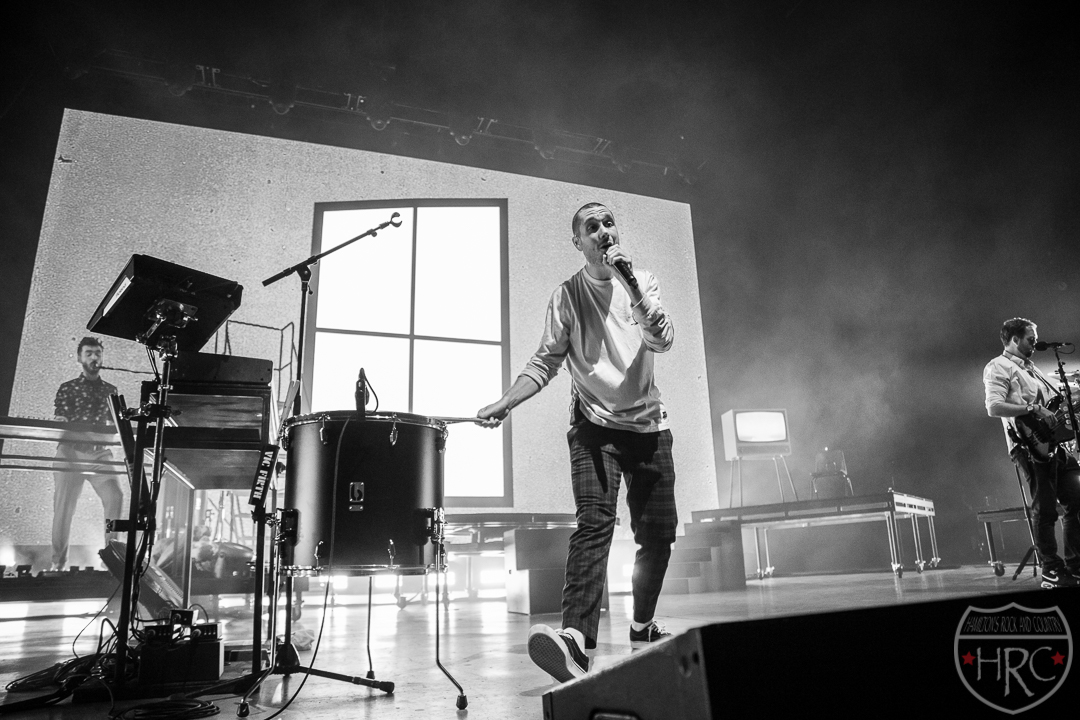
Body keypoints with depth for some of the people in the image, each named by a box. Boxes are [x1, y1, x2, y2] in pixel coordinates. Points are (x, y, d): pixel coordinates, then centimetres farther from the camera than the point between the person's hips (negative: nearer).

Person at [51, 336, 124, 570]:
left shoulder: (110, 390, 14)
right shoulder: (67, 389, 7)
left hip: (101, 453, 1)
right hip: (71, 453, -1)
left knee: (115, 497, -19)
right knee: (63, 507, -1)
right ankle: (58, 561, 14)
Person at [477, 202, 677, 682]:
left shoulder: (644, 282, 5)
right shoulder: (567, 296, 0)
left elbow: (662, 340, -10)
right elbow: (545, 362, -3)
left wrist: (630, 284, -21)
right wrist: (506, 402, -18)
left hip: (648, 424, 3)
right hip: (595, 425, -3)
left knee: (658, 534, 6)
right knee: (594, 523, -22)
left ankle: (643, 627, 27)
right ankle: (576, 638, -29)